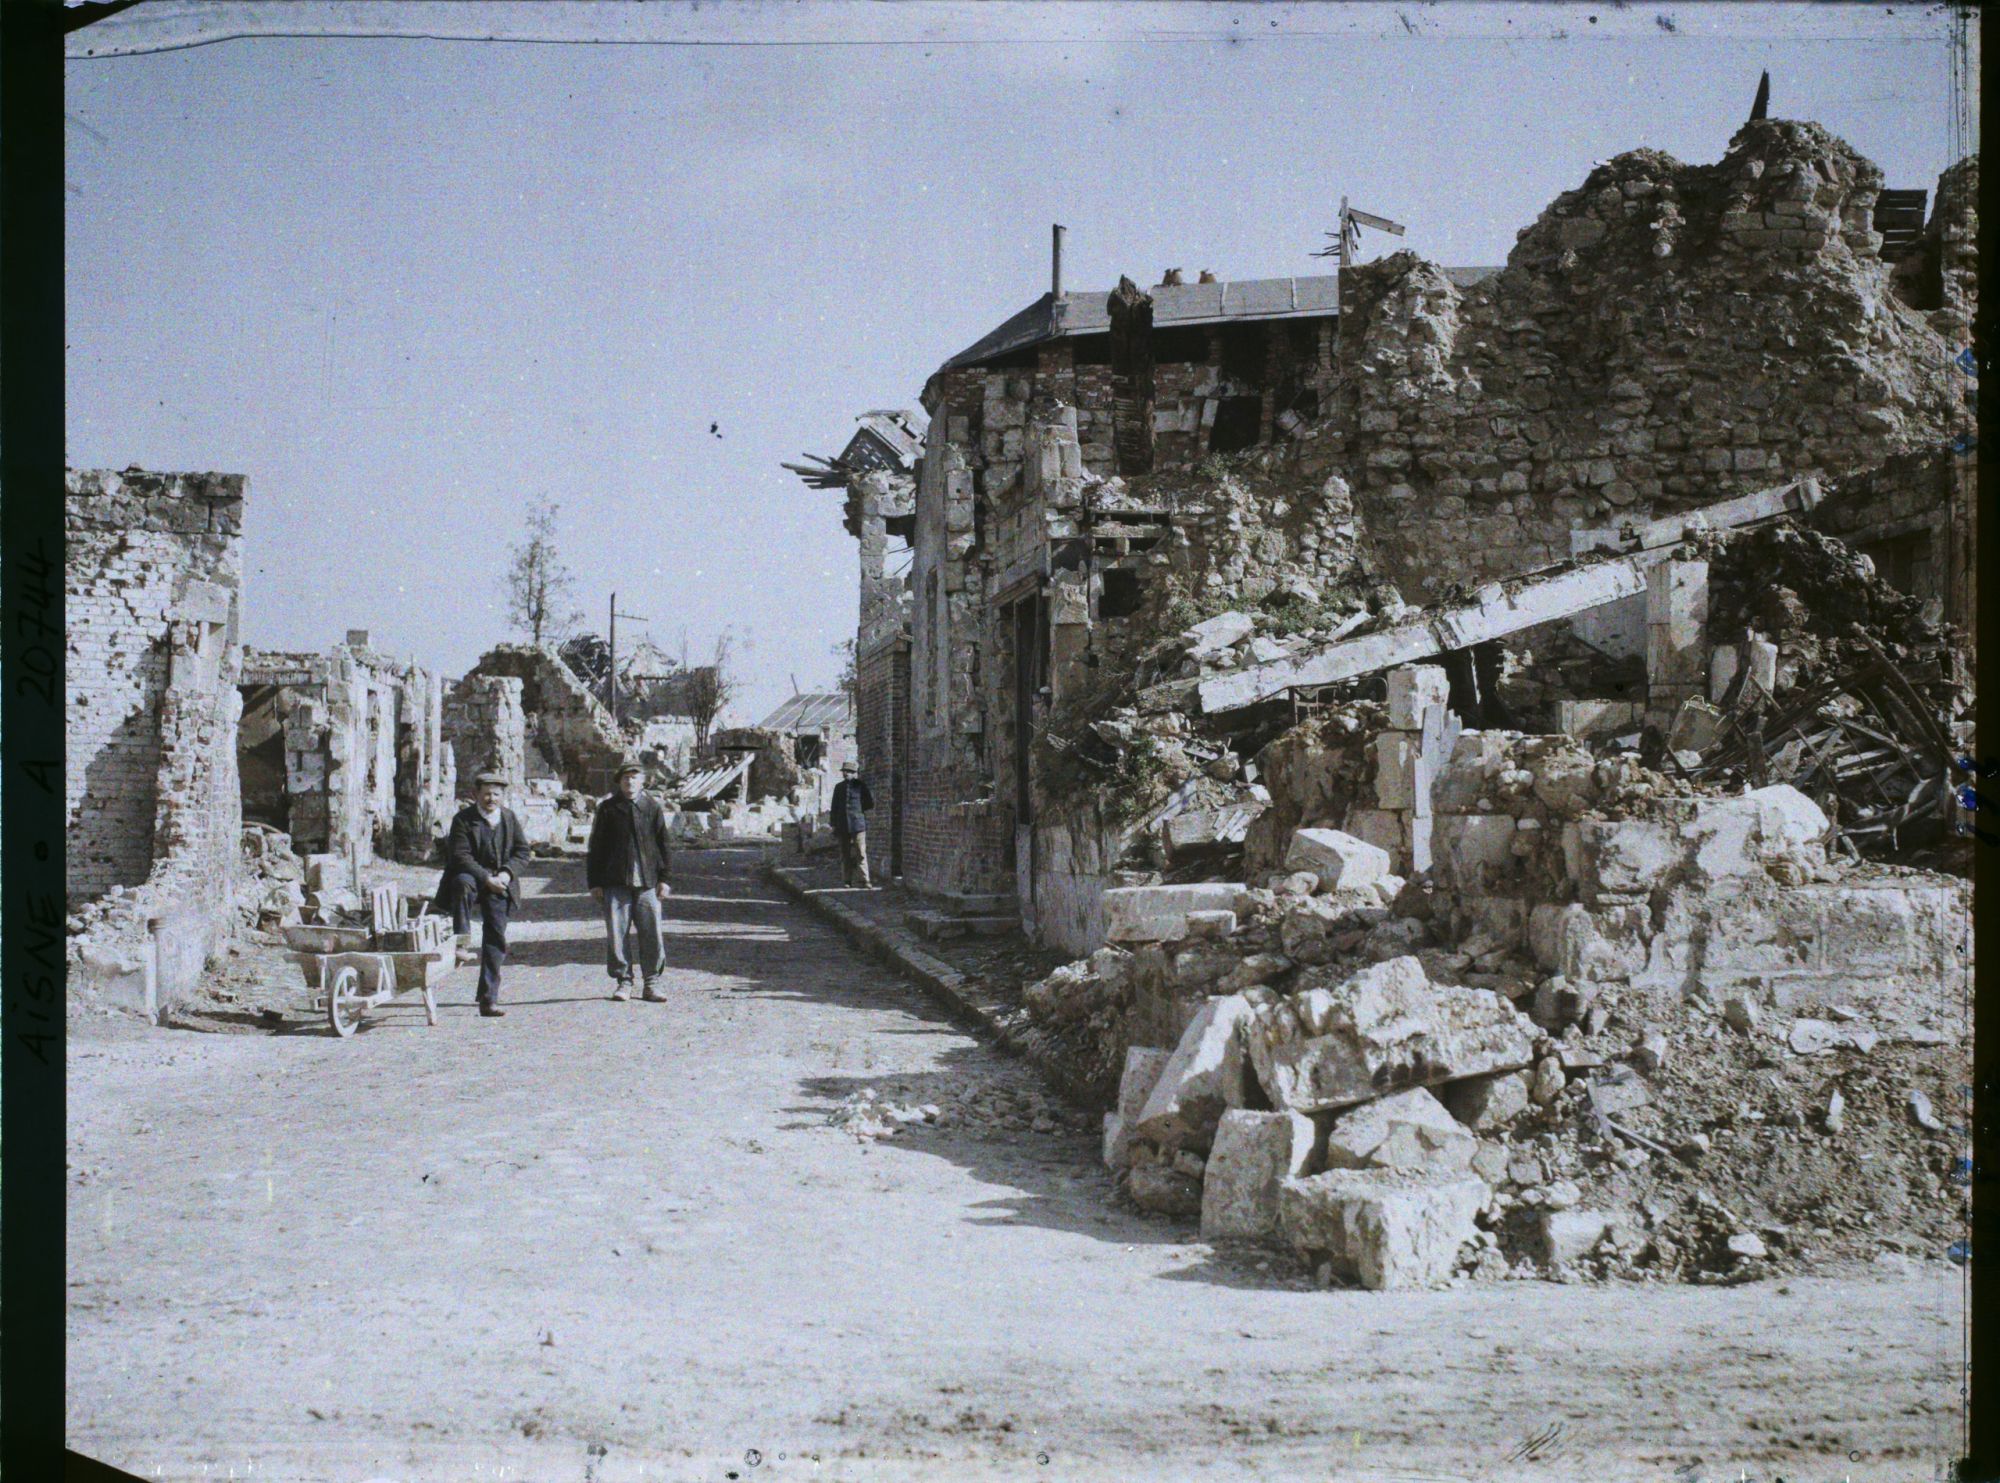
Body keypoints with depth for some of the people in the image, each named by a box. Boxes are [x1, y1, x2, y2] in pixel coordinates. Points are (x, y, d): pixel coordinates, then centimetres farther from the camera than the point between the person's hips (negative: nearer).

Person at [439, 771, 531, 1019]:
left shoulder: (510, 818, 9)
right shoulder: (463, 819, -4)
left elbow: (522, 851, 8)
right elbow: (460, 856, -11)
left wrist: (507, 873, -10)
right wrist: (486, 878, -21)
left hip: (500, 884, 3)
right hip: (471, 876, -3)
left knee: (495, 939, 0)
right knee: (462, 884, -40)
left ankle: (489, 999, 4)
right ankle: (461, 942, -38)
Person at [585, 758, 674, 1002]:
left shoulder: (653, 807, 9)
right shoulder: (608, 809, 6)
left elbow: (662, 845, 12)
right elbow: (596, 847, 8)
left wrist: (663, 879, 6)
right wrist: (595, 883, 3)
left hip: (647, 882, 1)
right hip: (615, 882, 0)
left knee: (652, 934, -1)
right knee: (616, 934, -2)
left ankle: (652, 983, 8)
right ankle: (623, 981, 9)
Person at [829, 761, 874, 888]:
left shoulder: (860, 785, 1)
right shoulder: (839, 787, 13)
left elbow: (871, 802, 5)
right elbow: (835, 807, 15)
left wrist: (858, 810, 6)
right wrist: (834, 825, 11)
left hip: (857, 824, -4)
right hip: (843, 826, 4)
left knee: (861, 854, -9)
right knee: (845, 855, 7)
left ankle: (865, 881, -10)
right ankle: (847, 881, 12)